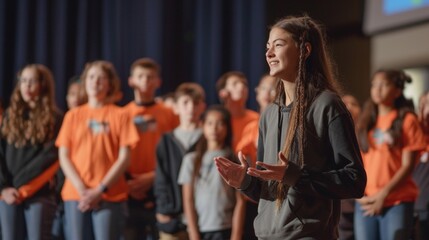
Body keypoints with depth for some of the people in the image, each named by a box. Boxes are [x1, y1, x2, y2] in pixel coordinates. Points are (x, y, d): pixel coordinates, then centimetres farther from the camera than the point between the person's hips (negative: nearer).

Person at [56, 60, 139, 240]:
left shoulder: (119, 115, 3)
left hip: (110, 196, -2)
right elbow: (64, 156, 6)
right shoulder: (73, 115, 10)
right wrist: (82, 189, -7)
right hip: (75, 194, 2)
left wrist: (100, 189, -9)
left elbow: (124, 158, -1)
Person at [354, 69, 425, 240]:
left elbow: (408, 165, -6)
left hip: (397, 202, -4)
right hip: (365, 201, 4)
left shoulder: (407, 120, 0)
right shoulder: (366, 121, 14)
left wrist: (384, 194, -14)